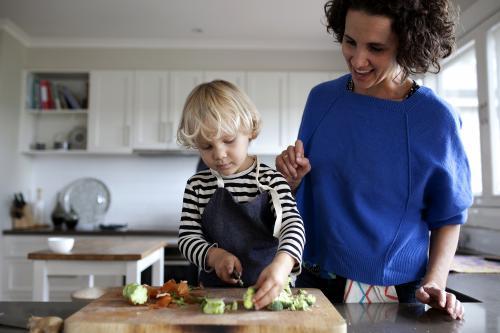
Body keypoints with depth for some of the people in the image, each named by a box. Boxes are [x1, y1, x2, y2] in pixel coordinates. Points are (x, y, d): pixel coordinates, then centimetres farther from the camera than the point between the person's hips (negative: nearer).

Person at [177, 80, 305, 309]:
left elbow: (293, 224, -13)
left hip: (266, 289, -1)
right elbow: (188, 236, 5)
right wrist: (213, 255, -16)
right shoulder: (197, 186, 4)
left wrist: (283, 263, -32)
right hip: (215, 288, 1)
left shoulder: (270, 180, -3)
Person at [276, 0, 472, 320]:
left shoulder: (436, 118, -12)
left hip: (396, 293, -2)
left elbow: (448, 217, -2)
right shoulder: (322, 98, -3)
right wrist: (294, 177, -13)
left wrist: (434, 283, -15)